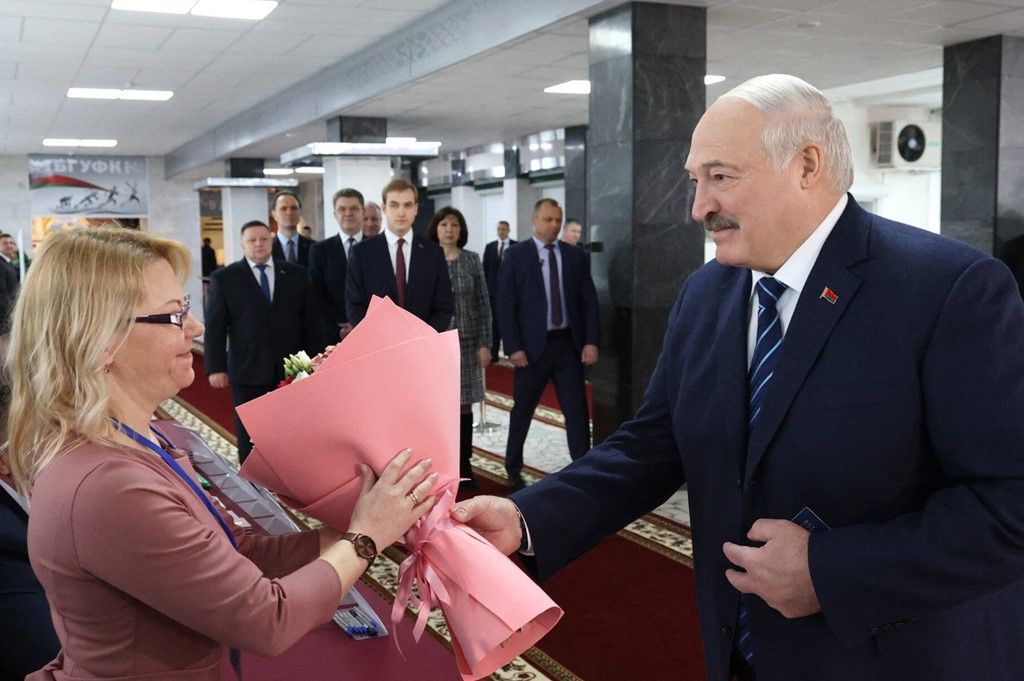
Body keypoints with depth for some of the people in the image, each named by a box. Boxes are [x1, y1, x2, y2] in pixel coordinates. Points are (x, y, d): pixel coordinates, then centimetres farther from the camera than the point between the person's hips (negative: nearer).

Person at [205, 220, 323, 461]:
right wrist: (215, 368, -5)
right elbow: (214, 327, 1)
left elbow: (312, 321, 10)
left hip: (291, 370, 2)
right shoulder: (223, 278, 3)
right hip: (248, 371, -1)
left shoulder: (296, 274, 9)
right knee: (250, 437, 5)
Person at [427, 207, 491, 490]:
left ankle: (464, 465, 15)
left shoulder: (472, 260, 4)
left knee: (463, 403, 5)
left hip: (466, 341, 1)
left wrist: (485, 344, -1)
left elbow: (483, 305, 4)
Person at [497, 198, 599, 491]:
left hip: (568, 344, 2)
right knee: (522, 411, 11)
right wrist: (513, 347, -10)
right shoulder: (516, 255, -2)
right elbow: (506, 305, -5)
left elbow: (589, 301, 6)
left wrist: (591, 341, -4)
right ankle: (513, 468, 28)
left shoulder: (576, 256, 6)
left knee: (577, 410, 1)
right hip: (532, 346, -2)